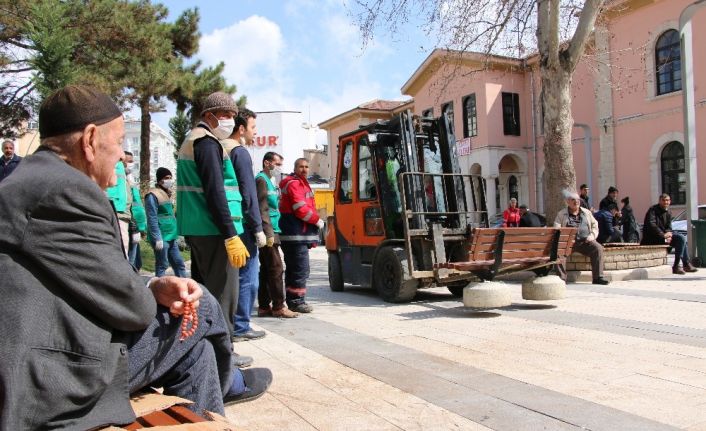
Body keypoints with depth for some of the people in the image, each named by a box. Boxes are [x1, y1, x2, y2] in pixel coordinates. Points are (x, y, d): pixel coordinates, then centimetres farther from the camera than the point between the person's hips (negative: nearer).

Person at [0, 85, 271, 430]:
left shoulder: (35, 181, 12)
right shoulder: (66, 188, -20)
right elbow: (131, 306, -17)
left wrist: (157, 287, -2)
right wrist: (154, 293, 6)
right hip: (47, 391, -9)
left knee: (196, 349, 14)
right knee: (201, 308, 4)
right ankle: (224, 384, 34)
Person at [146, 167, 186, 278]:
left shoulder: (167, 194, 17)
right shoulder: (153, 195, -10)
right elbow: (152, 219, -17)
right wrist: (158, 238, -21)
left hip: (171, 237, 9)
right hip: (161, 238, -9)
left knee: (179, 263, 10)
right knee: (162, 266, -2)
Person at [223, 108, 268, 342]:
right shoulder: (240, 152, -10)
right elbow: (248, 194, -16)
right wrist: (258, 228, -13)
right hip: (242, 225, -9)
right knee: (247, 277, -2)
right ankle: (240, 328, 2)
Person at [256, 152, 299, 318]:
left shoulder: (270, 181, 23)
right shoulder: (262, 180, -7)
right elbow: (262, 209, -16)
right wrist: (269, 233, -20)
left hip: (270, 232, 10)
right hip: (268, 232, -10)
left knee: (266, 269, 10)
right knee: (276, 268, -9)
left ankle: (264, 306, 14)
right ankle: (278, 307, -7)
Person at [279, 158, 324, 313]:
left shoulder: (301, 183, 24)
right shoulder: (294, 183, -9)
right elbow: (301, 209, -19)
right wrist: (317, 220, -7)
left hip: (299, 234, 11)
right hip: (296, 235, -11)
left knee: (293, 268, 14)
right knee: (301, 269, -9)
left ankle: (293, 300, 21)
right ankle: (296, 302, -4)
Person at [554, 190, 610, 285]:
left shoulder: (587, 212, 22)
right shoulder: (561, 214, 13)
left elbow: (595, 225, 20)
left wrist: (592, 235, 0)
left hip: (585, 241, 2)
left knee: (598, 248, -27)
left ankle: (597, 277, -21)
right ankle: (562, 277, -28)